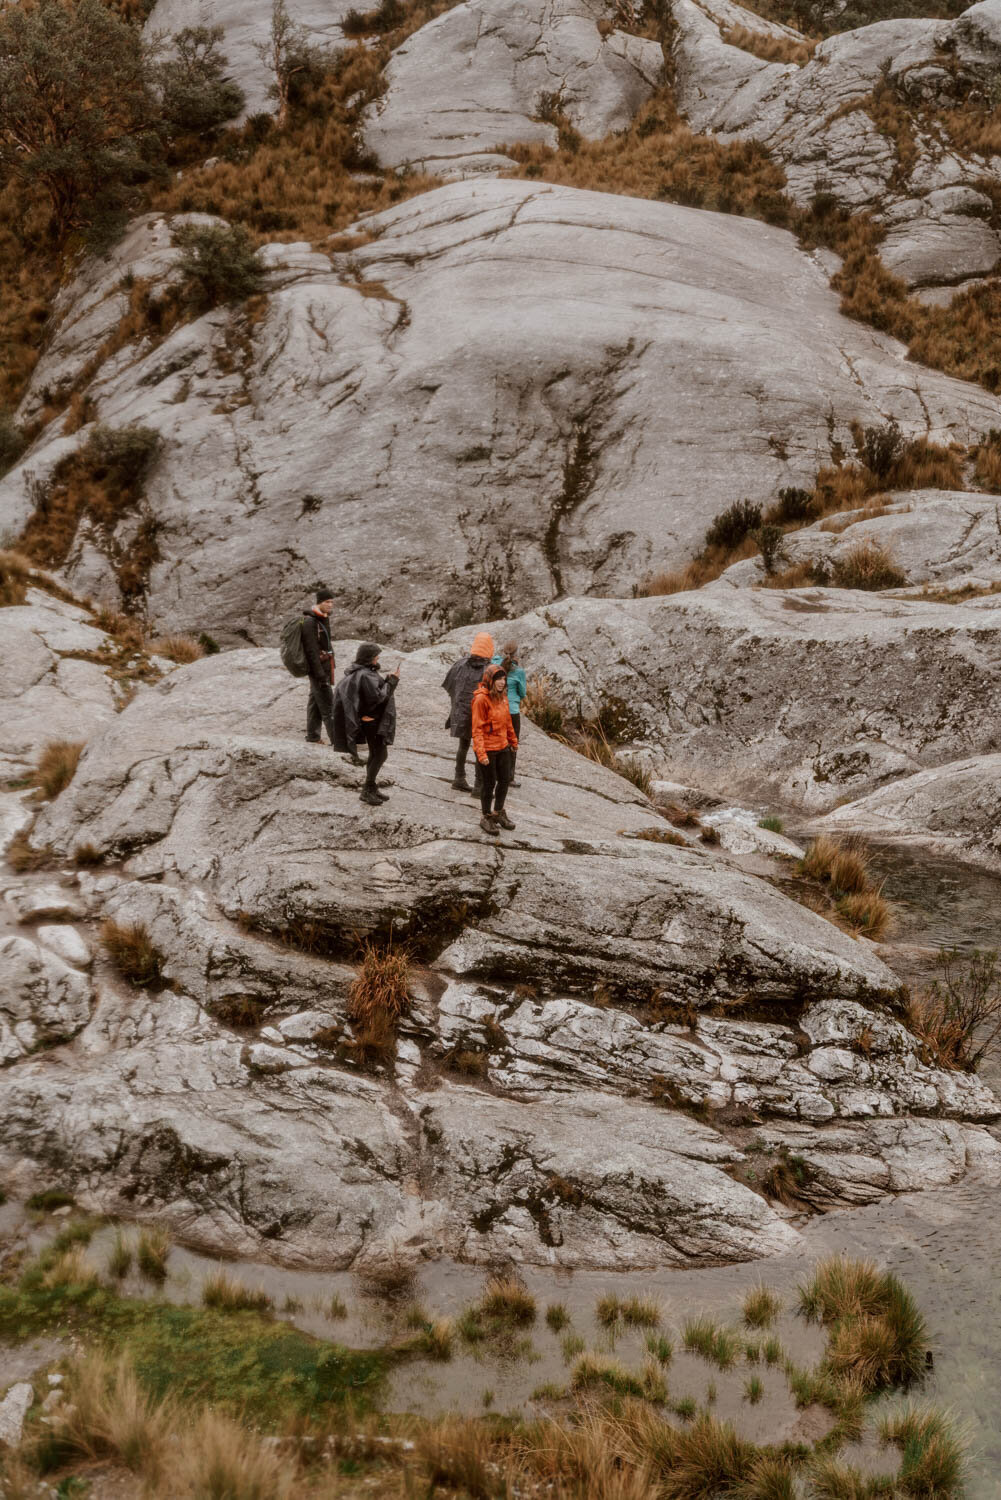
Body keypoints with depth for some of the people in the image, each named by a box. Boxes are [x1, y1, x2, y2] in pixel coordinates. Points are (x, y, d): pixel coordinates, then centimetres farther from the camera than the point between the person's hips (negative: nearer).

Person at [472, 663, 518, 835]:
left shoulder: (502, 696, 5)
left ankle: (498, 812, 35)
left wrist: (513, 741, 23)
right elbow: (477, 729, -20)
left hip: (502, 746, 7)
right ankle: (486, 817, 23)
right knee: (489, 783, 5)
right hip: (487, 749, -7)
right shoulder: (481, 699, -19)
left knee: (505, 780, 16)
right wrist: (481, 753, -24)